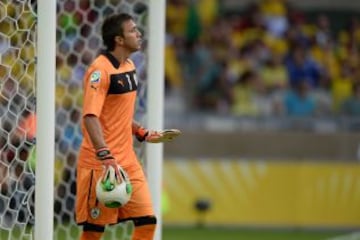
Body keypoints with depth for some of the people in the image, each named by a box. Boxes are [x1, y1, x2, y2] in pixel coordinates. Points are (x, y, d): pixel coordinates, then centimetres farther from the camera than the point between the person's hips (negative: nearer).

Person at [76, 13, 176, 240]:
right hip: (101, 164, -8)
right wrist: (106, 156, -34)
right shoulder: (100, 70, -16)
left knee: (147, 221, 0)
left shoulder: (129, 67, 11)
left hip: (128, 161, 8)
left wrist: (143, 133, 18)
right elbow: (90, 117, -25)